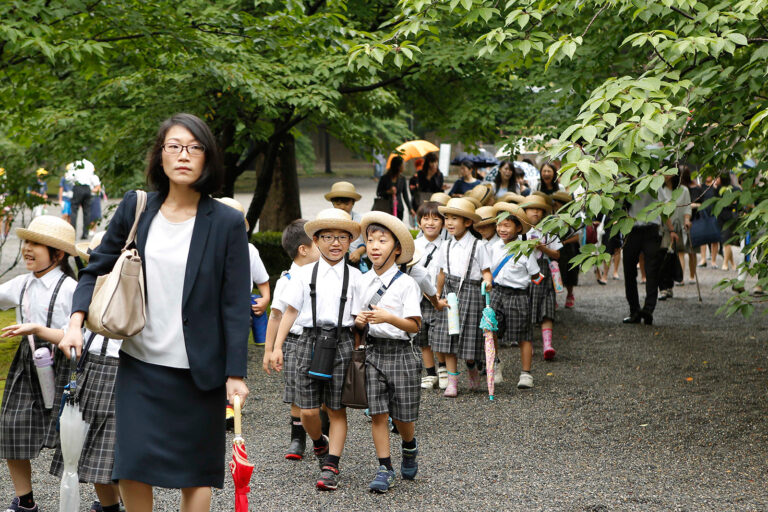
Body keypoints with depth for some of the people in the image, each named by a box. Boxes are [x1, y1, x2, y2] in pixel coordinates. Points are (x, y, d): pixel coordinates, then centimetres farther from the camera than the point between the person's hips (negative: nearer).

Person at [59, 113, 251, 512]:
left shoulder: (227, 223, -6)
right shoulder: (135, 209, 2)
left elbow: (236, 305, -6)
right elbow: (96, 269, 10)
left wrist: (236, 373, -9)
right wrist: (76, 321, -6)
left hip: (198, 369, -2)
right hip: (141, 363, 3)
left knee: (196, 471, 6)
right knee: (132, 466, 0)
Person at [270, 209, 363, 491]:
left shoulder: (355, 277, 4)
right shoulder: (305, 274, 5)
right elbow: (291, 311, 7)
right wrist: (277, 347, 3)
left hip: (341, 342, 0)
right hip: (310, 340, 1)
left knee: (337, 409, 0)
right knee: (308, 410, 0)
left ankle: (330, 466, 5)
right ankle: (319, 442, 31)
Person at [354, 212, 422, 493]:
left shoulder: (405, 283, -7)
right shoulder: (363, 281, 7)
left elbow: (414, 325, -12)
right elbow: (358, 324, 13)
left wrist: (390, 318, -26)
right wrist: (359, 321, -10)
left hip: (400, 352, -3)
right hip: (373, 351, 3)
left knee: (402, 415, 4)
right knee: (378, 414, -2)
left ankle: (409, 447, 35)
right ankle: (384, 468, 5)